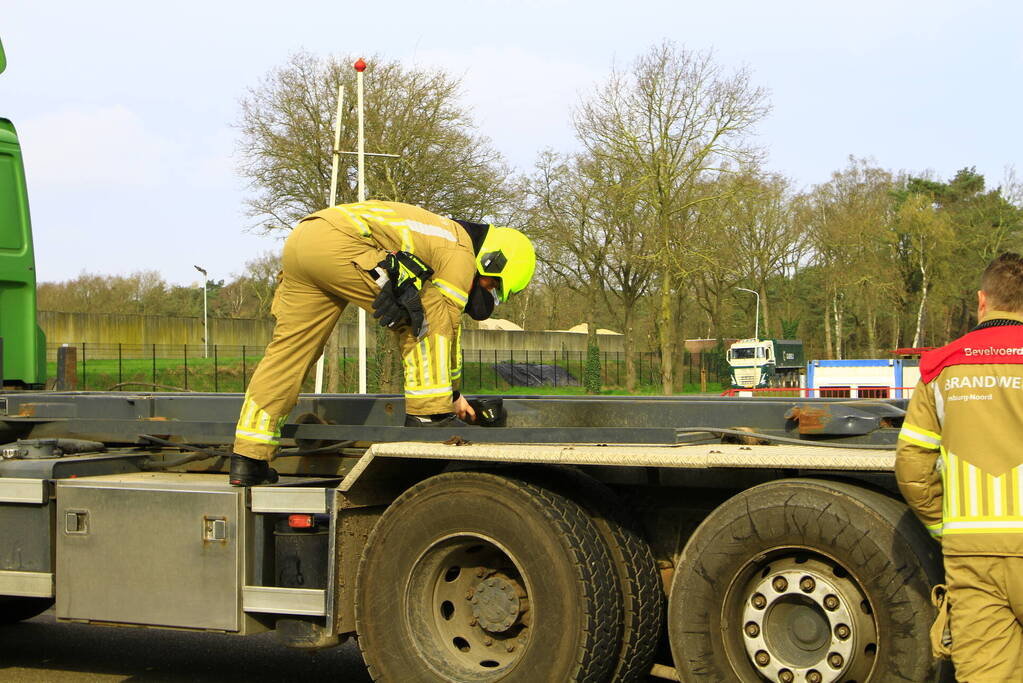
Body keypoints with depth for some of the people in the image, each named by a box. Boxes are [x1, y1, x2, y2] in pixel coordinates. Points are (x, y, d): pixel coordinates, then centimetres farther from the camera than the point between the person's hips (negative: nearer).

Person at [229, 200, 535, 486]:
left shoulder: (439, 237, 32)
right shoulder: (461, 254, 3)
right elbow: (448, 325, 5)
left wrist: (451, 394, 40)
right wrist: (453, 394, 18)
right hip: (337, 242, -10)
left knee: (287, 351, 10)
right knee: (427, 316, -2)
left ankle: (248, 459, 9)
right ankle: (429, 413, -1)